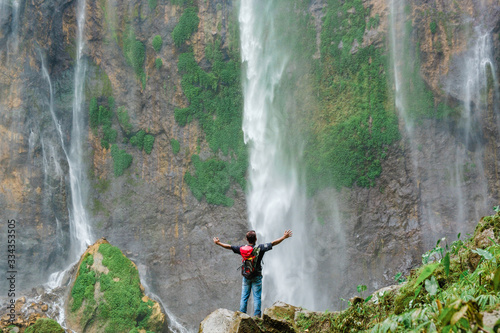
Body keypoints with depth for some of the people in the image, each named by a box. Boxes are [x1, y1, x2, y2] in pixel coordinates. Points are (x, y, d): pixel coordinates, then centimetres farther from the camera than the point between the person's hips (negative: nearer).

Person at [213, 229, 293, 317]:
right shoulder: (260, 248, -12)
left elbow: (229, 246, 1)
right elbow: (273, 243, -10)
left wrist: (218, 243, 14)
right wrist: (284, 237, -3)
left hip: (246, 276, 2)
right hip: (257, 277, -2)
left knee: (244, 297, 10)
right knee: (257, 297, 2)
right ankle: (256, 317, 2)